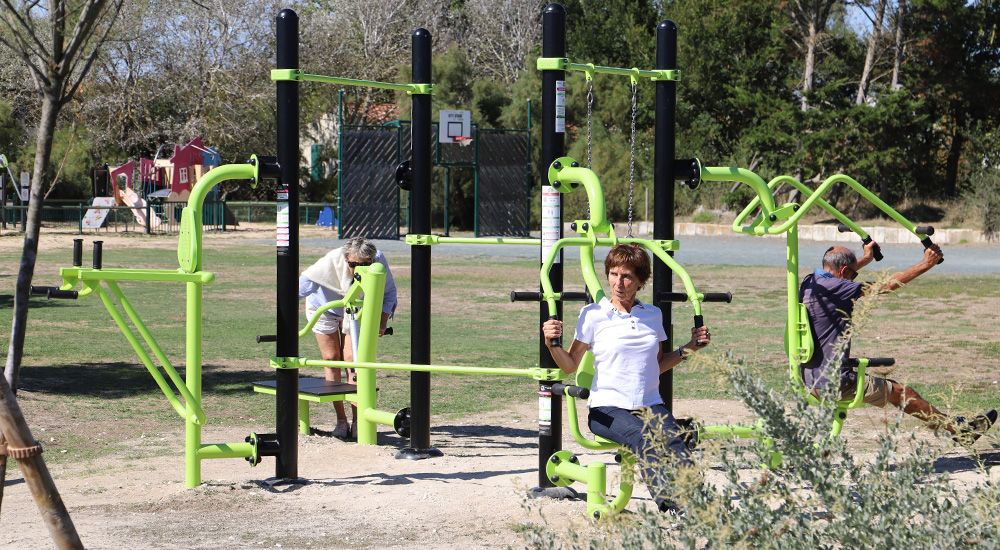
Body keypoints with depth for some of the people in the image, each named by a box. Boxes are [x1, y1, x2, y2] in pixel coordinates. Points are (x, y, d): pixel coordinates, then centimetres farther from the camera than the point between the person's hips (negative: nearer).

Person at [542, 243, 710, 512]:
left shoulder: (653, 315, 15)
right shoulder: (593, 314, 4)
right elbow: (570, 365, 7)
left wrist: (689, 348, 15)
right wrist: (552, 344, -11)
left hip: (650, 406, 3)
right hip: (607, 408, -3)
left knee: (673, 440, -31)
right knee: (645, 439, -36)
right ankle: (668, 503, -54)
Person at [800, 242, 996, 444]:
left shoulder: (809, 282, 5)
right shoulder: (832, 287, -19)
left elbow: (835, 273, 31)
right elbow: (889, 284, -16)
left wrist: (866, 258, 44)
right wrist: (926, 264, -6)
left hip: (810, 379, 9)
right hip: (835, 382, -9)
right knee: (902, 393, 5)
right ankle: (959, 430, 14)